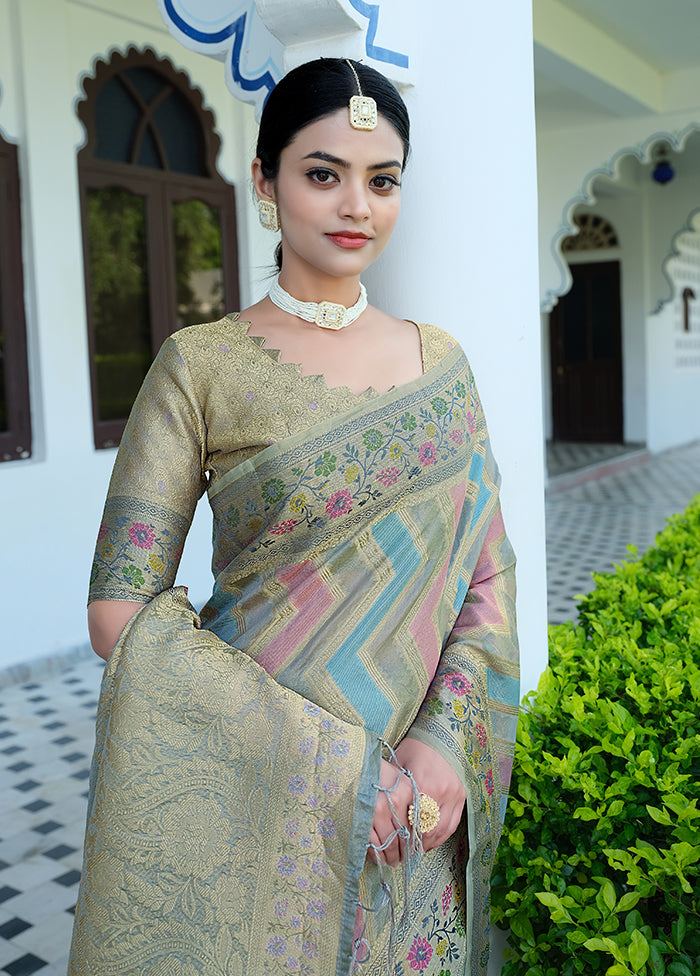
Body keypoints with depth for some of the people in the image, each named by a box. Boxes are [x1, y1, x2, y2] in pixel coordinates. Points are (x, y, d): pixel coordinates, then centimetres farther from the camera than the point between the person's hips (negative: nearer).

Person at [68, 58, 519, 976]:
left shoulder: (438, 362, 3)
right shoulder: (201, 366, -8)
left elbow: (488, 569, 1)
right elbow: (122, 612, -14)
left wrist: (445, 736, -14)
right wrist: (331, 754, -18)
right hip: (255, 796, -3)